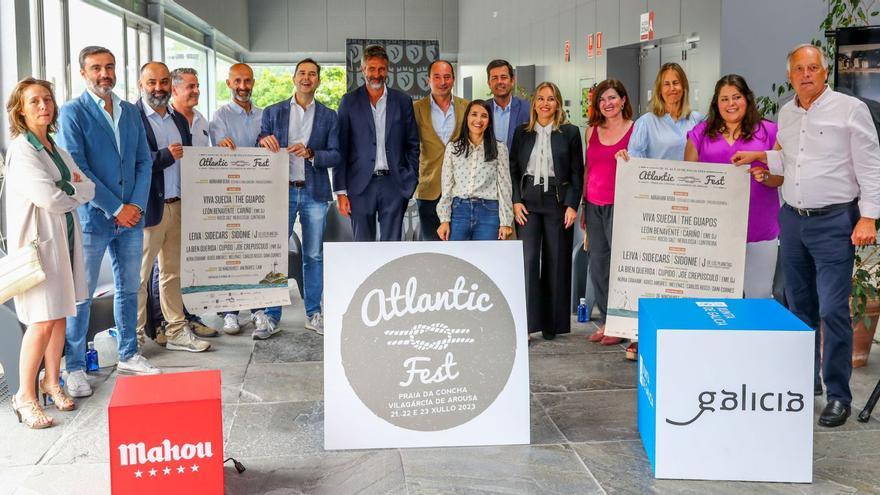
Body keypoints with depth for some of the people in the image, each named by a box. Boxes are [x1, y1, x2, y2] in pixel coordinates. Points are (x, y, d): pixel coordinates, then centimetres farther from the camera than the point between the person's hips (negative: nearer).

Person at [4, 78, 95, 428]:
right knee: (43, 321, -8)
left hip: (65, 238, 7)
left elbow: (89, 190, 8)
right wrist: (74, 190, -1)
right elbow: (49, 198, -19)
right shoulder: (21, 150, -10)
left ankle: (52, 382, 25)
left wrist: (65, 189, -9)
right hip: (37, 240, -7)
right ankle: (25, 396, 5)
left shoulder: (56, 149, 15)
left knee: (60, 314, 11)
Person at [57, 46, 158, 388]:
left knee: (128, 289, 14)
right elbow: (76, 169, -13)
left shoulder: (130, 112, 11)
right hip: (92, 218, -5)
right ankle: (75, 367, 11)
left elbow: (144, 161, 9)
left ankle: (128, 356, 27)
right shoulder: (72, 112, -7)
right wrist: (115, 209, -14)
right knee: (81, 295, 1)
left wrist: (136, 205, -6)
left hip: (131, 218, 6)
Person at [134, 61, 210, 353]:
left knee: (173, 272, 14)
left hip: (177, 206, 7)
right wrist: (166, 156, -20)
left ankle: (177, 331, 21)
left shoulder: (179, 120, 16)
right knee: (138, 275, 0)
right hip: (148, 208, -7)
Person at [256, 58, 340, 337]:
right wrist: (264, 142, -15)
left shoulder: (328, 116, 9)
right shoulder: (273, 112, 9)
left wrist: (310, 153, -16)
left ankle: (313, 314, 16)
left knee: (314, 255, 6)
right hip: (281, 190, 0)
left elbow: (336, 155, 2)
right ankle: (271, 316, 5)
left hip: (315, 192, 1)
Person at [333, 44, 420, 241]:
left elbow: (413, 145, 11)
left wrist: (411, 181, 1)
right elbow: (341, 149, 2)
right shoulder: (349, 102, 4)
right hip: (361, 186, -1)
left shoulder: (402, 101, 8)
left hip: (394, 183, 1)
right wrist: (341, 191, -3)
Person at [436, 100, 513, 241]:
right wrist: (444, 220, 1)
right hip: (459, 211, 1)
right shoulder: (453, 148, 7)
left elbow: (504, 186, 2)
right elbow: (446, 186, 7)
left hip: (488, 213, -1)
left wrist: (505, 222, -2)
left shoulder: (499, 149, 3)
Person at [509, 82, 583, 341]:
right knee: (528, 259, -8)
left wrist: (572, 205, -6)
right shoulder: (522, 132, 10)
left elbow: (577, 172, 2)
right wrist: (516, 201, -2)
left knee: (557, 262, 3)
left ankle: (552, 324, 13)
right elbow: (513, 169, 10)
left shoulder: (570, 132, 4)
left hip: (558, 201, -1)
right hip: (528, 201, 1)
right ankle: (527, 322, -7)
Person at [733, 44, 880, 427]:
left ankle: (838, 395, 0)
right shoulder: (786, 114, 12)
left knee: (832, 310, -10)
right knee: (799, 306, 13)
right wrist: (760, 157, 14)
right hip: (793, 219, 6)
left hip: (834, 222, -6)